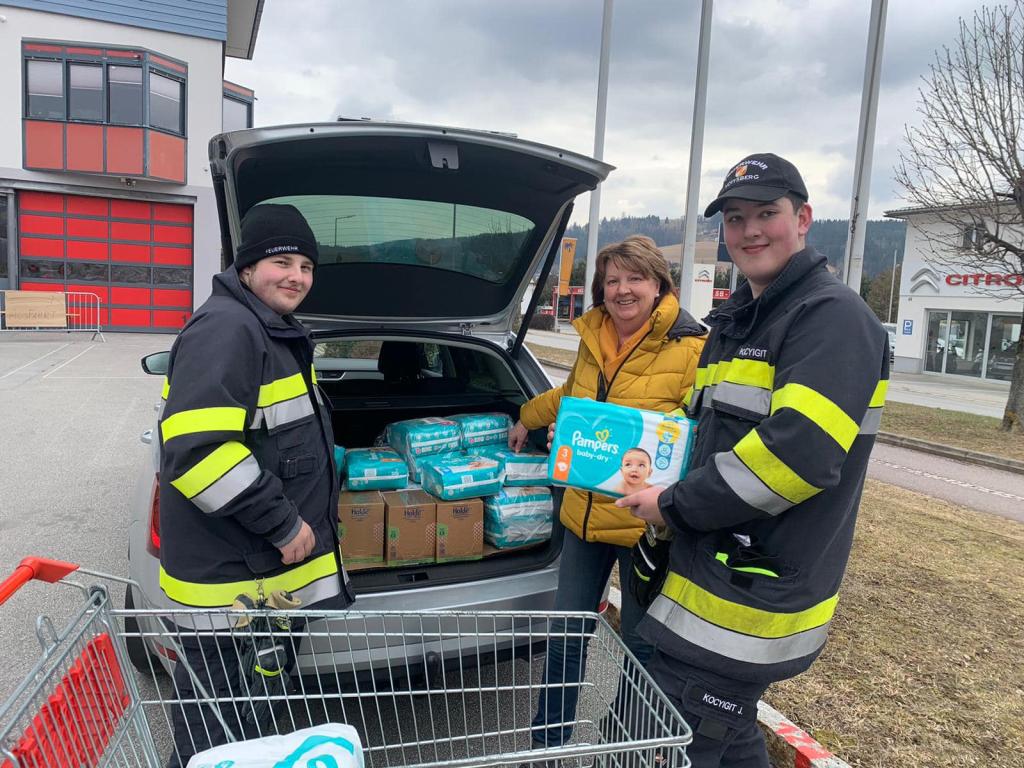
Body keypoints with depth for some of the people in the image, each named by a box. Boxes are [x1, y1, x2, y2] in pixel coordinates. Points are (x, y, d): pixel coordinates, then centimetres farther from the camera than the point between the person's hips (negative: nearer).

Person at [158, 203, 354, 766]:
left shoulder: (273, 331, 13)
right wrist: (283, 524, -24)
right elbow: (197, 449, -31)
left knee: (252, 704, 26)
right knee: (219, 721, 6)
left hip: (274, 561, 10)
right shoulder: (226, 328, -21)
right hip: (227, 578, -10)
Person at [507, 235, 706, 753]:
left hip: (644, 520, -5)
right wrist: (528, 418, 33)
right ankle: (548, 739, 38)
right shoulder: (593, 337, 6)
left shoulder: (689, 348, -13)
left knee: (641, 644, 13)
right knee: (566, 636, 17)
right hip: (584, 512, 6)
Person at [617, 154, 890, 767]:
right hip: (715, 574, 9)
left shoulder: (833, 317, -15)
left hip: (755, 598, -9)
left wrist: (676, 505, -18)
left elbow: (800, 452, -27)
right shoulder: (738, 321, 15)